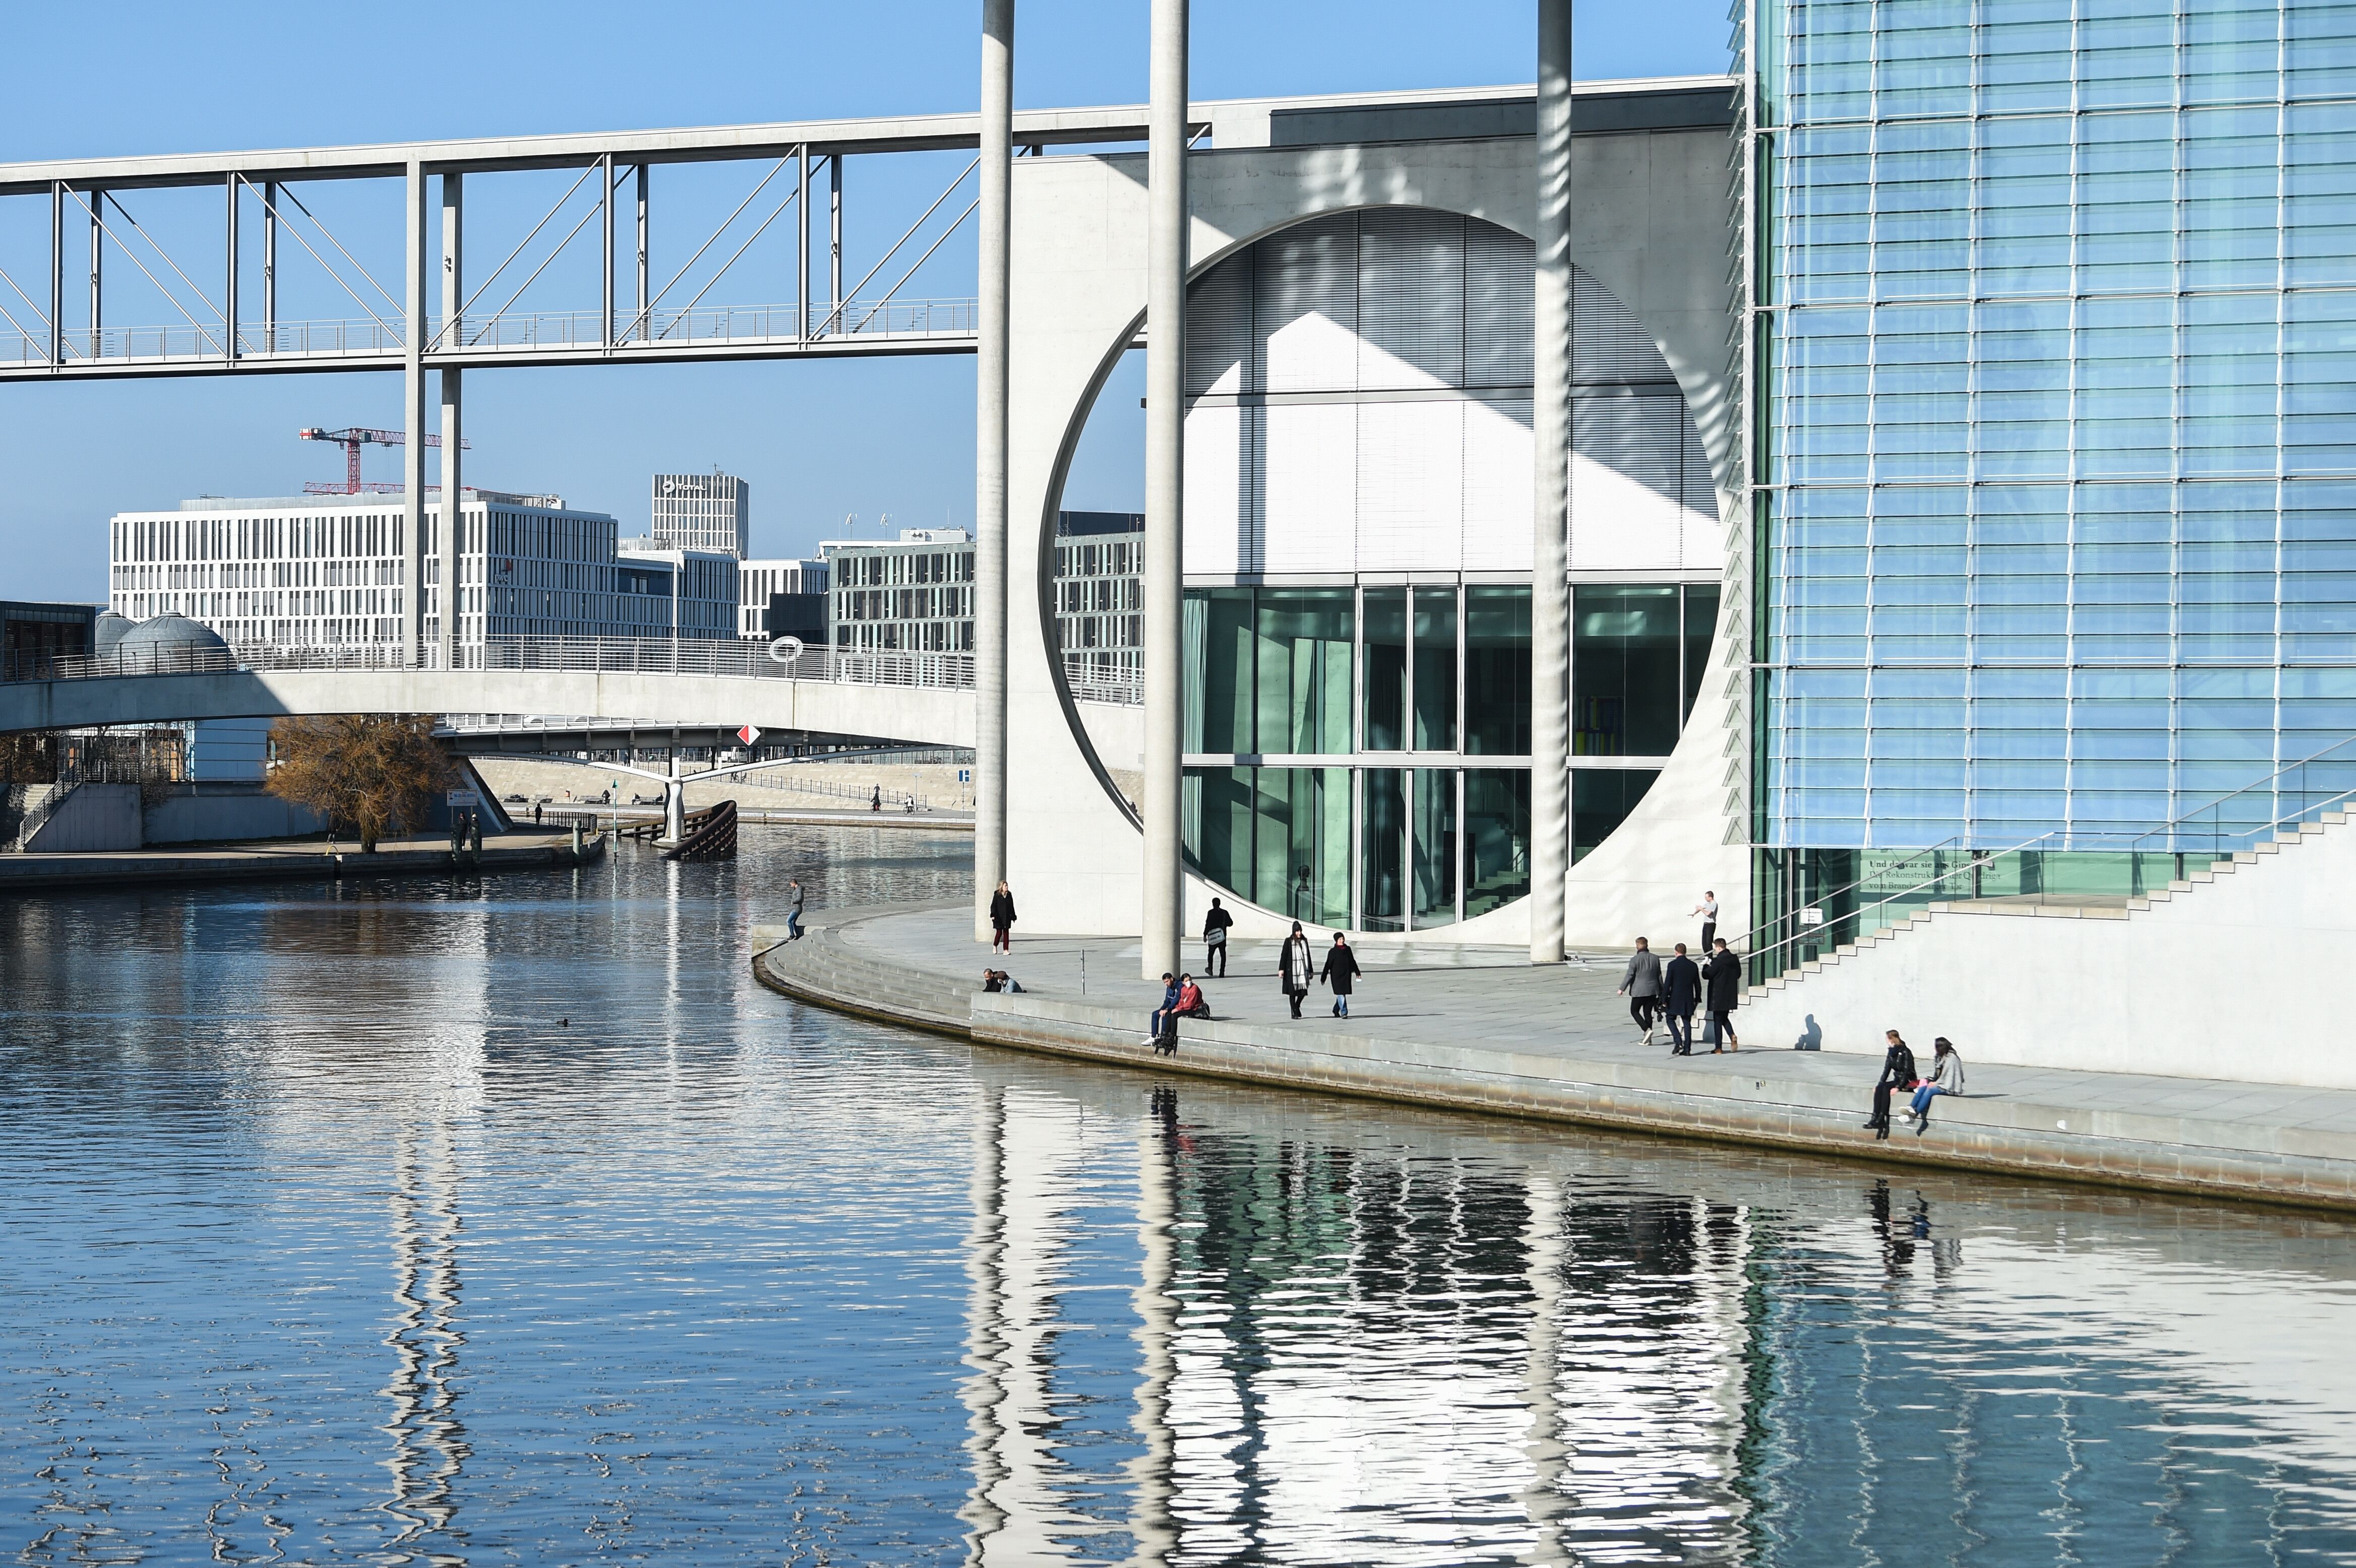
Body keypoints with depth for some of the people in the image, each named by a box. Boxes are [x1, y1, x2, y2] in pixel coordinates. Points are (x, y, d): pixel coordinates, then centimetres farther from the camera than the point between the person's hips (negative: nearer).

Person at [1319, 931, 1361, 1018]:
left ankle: (1336, 1010, 29)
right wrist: (1323, 978, -6)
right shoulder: (1333, 952, -5)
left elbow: (1353, 962, 20)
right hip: (1337, 976, -5)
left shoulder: (1348, 949, 9)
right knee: (1340, 994, -12)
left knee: (1342, 994, 10)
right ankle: (1344, 1012, -14)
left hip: (1346, 975, 5)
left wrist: (1357, 973, 21)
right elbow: (1328, 965, -5)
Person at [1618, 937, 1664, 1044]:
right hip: (1653, 991, 5)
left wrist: (1622, 989, -3)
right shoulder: (1655, 959, 4)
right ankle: (1648, 1039, 10)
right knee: (1648, 1012, 12)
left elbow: (1629, 976, -13)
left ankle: (1647, 1030, -12)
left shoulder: (1635, 960, -13)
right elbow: (1659, 976, 12)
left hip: (1639, 991, -5)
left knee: (1634, 1011, 9)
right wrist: (1661, 990, 22)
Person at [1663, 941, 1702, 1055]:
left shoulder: (1673, 965, -10)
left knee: (1671, 1020, 11)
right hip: (1689, 999, 4)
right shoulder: (1693, 965, 3)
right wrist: (1697, 999, 19)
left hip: (1675, 999, -4)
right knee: (1687, 1023, 8)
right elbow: (1697, 985, 9)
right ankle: (1687, 1049, 5)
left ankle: (1678, 1042, -8)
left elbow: (1668, 983, -10)